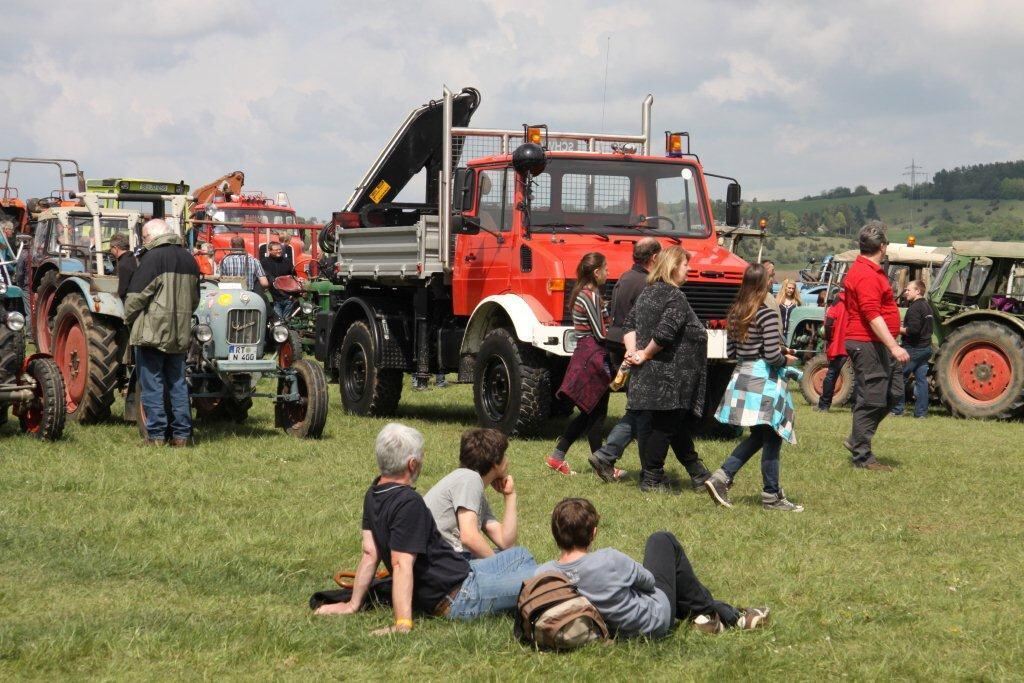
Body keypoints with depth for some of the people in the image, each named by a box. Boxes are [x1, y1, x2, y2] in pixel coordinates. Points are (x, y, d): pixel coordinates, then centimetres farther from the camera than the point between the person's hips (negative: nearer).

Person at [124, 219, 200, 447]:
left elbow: (136, 296, -12)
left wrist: (129, 318, 3)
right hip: (180, 333, 6)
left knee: (152, 384, -1)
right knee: (177, 384, 11)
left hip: (152, 332, -6)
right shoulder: (188, 259, 11)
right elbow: (195, 298, 18)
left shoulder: (153, 258, -11)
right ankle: (181, 434, 10)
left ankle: (156, 435, -3)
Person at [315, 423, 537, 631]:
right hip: (459, 596, -10)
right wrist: (403, 624, -36)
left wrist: (353, 604, 6)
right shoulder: (408, 503, -26)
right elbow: (402, 564, -31)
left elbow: (370, 553, 3)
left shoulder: (374, 494, 2)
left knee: (520, 555, 24)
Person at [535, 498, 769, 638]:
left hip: (612, 629, 6)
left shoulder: (542, 574, -22)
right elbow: (648, 580, -15)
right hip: (656, 619, -6)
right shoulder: (609, 560, -35)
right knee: (663, 541, 16)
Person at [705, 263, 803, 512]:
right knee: (771, 438, 3)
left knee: (757, 436, 18)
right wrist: (787, 360, 1)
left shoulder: (735, 314, 6)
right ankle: (771, 495, 10)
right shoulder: (767, 316, -16)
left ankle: (721, 477, 6)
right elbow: (773, 356, -19)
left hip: (742, 377, 7)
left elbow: (732, 351, 13)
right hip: (764, 382, -7)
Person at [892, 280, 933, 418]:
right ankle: (921, 411, 6)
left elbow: (913, 329, -26)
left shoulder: (915, 307, -16)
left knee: (900, 378, -2)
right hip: (926, 347, 9)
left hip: (913, 348, -9)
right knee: (921, 379, 7)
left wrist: (899, 329, -11)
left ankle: (896, 409, 0)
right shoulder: (927, 306, 15)